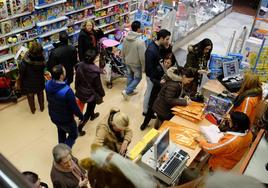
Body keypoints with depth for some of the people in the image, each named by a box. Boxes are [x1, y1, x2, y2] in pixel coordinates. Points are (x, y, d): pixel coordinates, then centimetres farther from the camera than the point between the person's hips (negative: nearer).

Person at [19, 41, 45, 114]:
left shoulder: (26, 59, -31)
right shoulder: (41, 58, -23)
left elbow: (21, 70, -23)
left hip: (29, 81, -2)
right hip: (39, 80, 2)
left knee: (30, 95, 22)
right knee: (40, 93, 26)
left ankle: (33, 109, 38)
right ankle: (42, 107, 42)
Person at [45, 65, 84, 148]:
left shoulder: (48, 84, -17)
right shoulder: (67, 91, -39)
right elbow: (74, 107, -24)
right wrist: (81, 116, -6)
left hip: (53, 116, 7)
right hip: (65, 119, -6)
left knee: (61, 131, 33)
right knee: (73, 135, 20)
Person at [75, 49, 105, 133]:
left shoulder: (80, 66, -14)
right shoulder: (95, 72, -29)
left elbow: (77, 80, 0)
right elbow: (98, 86, -17)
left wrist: (77, 89, 16)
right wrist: (101, 94, 0)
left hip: (81, 92, 6)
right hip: (91, 94, -6)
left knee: (90, 106, 33)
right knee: (88, 110, 12)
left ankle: (92, 115, 60)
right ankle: (79, 127, 11)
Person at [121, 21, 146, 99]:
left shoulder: (126, 38, -9)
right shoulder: (140, 41, -29)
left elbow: (123, 51, 3)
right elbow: (142, 56, -24)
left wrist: (124, 59, 20)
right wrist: (144, 65, -9)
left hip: (128, 62, 6)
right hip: (136, 64, -6)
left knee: (130, 76, 24)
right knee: (137, 78, 14)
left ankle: (130, 91, 38)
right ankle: (126, 91, 7)